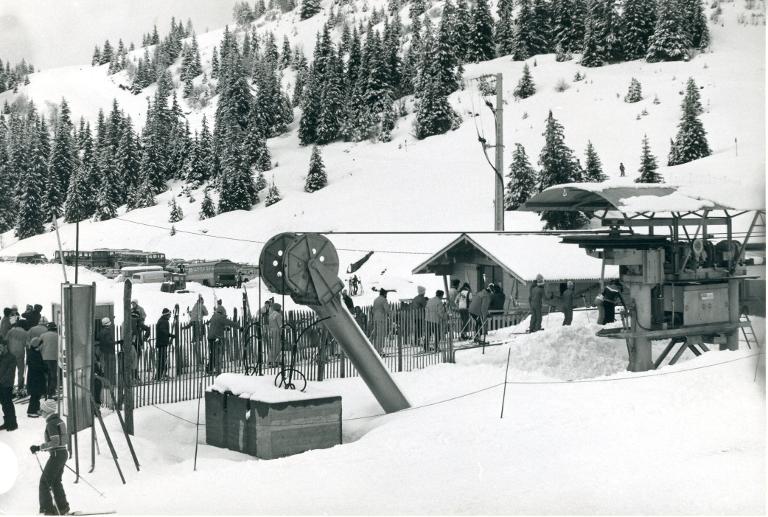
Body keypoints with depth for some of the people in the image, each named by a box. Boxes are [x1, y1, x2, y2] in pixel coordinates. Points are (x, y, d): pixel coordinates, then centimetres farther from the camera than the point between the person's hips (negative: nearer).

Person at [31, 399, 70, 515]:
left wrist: (39, 447, -18)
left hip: (56, 455, -9)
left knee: (44, 481, -2)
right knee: (55, 481, 16)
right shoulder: (60, 421, 13)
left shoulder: (51, 423, -15)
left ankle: (47, 509, -4)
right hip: (63, 453, 9)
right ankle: (63, 508, 17)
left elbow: (55, 442, -22)